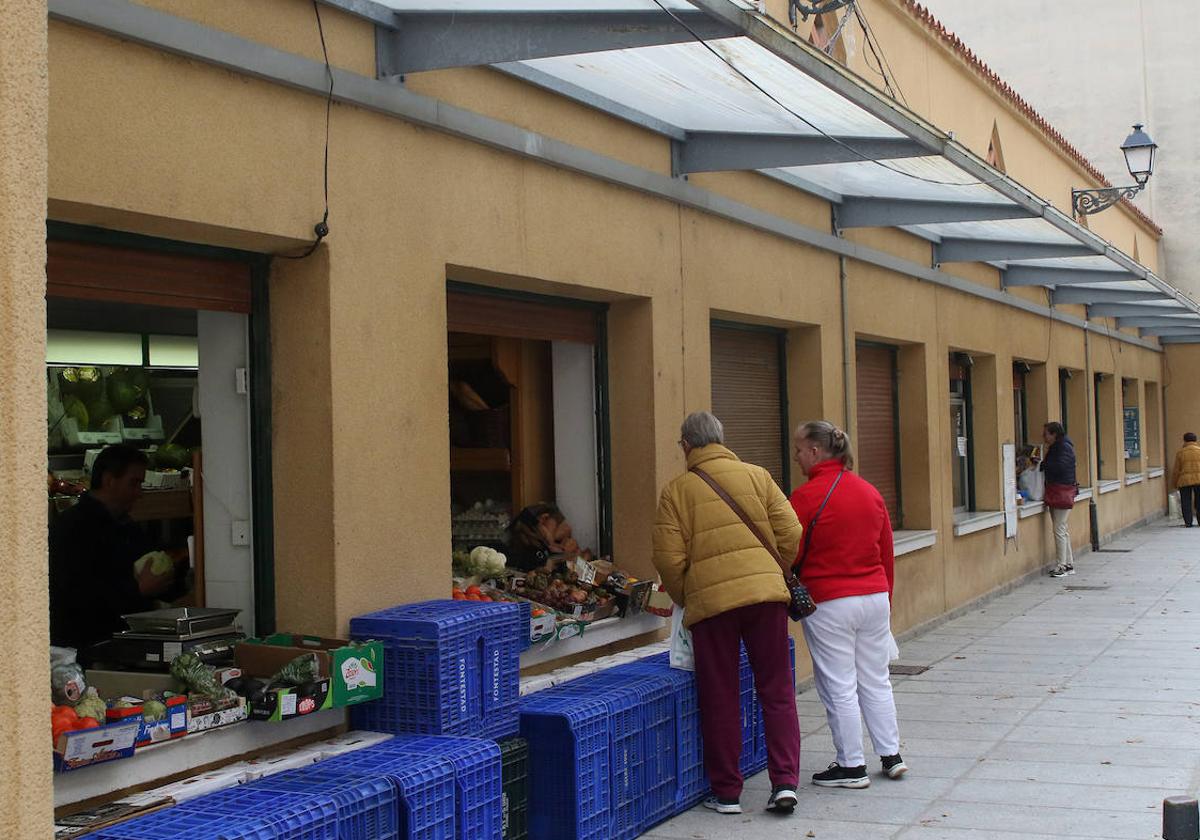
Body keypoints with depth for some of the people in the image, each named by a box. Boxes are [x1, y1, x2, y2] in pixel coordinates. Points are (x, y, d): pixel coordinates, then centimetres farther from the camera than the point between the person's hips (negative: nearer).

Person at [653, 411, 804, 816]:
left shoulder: (676, 491, 2)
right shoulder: (757, 476, 7)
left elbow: (669, 560, -3)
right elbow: (791, 535, 1)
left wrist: (686, 601, 13)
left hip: (710, 600, -1)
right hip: (766, 593, 2)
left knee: (720, 701, 9)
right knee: (777, 691, 11)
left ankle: (726, 793, 15)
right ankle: (785, 782, 6)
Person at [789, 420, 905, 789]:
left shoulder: (806, 496, -13)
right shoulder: (870, 492, 7)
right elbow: (887, 552, 13)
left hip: (828, 603, -6)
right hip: (874, 597, 6)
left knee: (839, 687, 3)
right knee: (876, 679, 16)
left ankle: (852, 766, 10)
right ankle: (891, 755, 21)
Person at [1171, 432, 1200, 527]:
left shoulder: (1180, 452, 1)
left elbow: (1176, 470, 2)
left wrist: (1174, 484, 12)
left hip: (1184, 481, 0)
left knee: (1186, 503, 4)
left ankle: (1188, 522, 0)